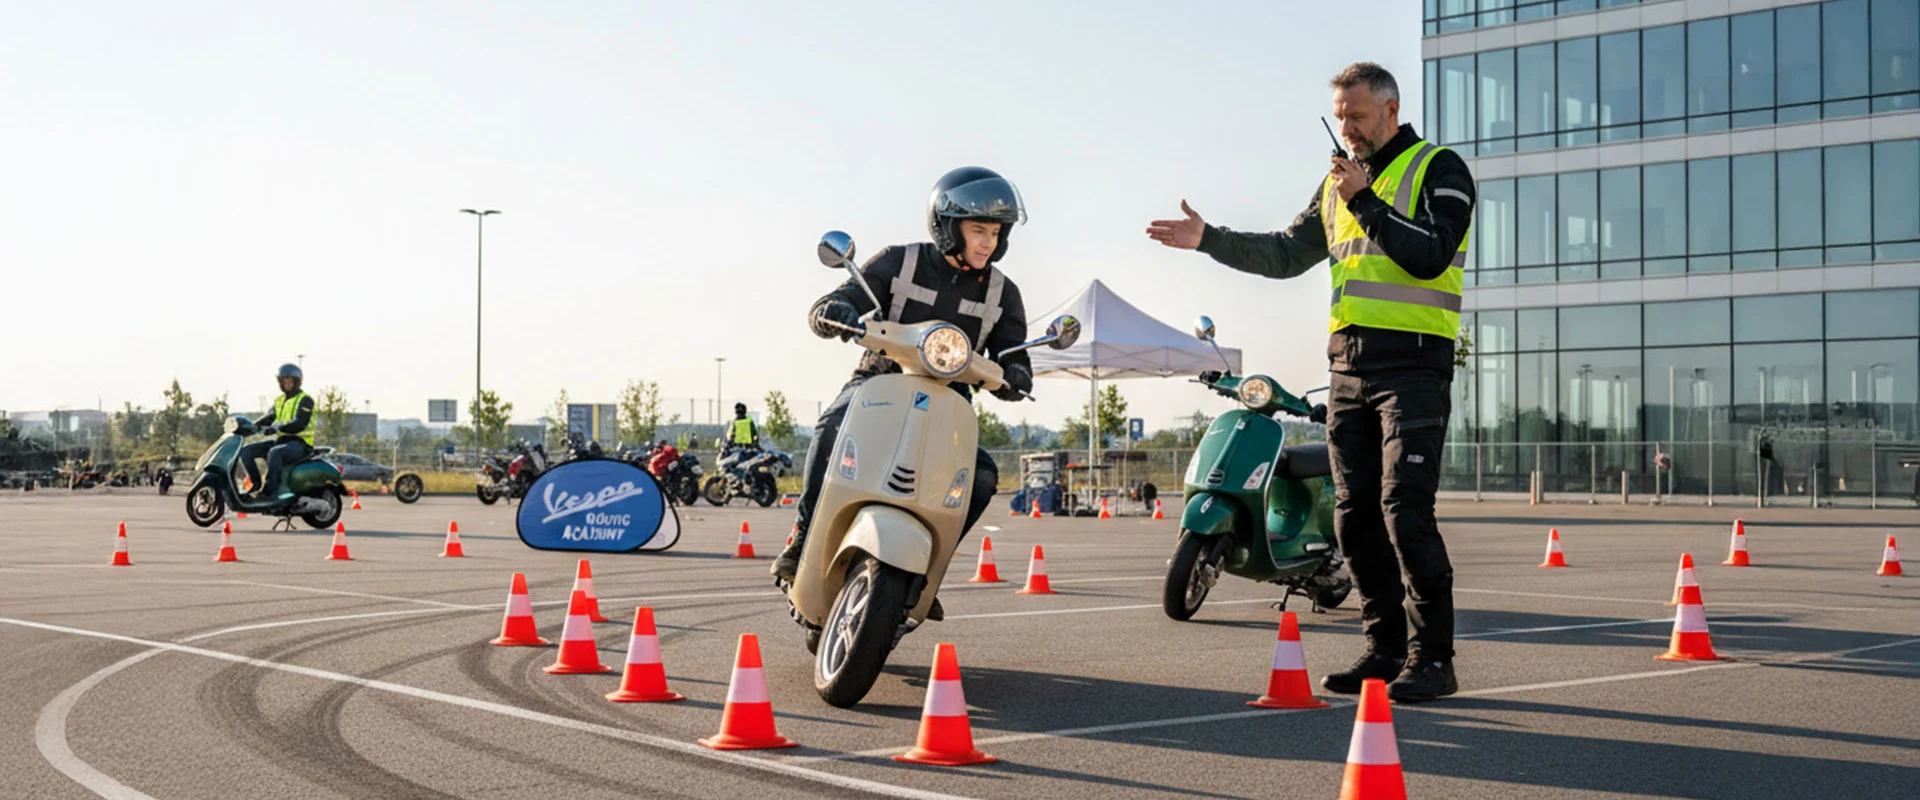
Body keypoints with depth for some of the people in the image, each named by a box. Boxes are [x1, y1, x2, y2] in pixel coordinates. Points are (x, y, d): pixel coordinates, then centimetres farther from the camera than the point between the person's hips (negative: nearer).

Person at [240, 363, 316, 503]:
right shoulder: (279, 401, 19)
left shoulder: (305, 400, -7)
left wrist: (277, 427, -25)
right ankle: (257, 485, -5)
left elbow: (299, 425, -20)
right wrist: (254, 427, -3)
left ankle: (270, 491, -34)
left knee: (274, 452, -39)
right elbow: (268, 419, 16)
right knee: (246, 452, -8)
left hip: (300, 443, -8)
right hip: (280, 440, 8)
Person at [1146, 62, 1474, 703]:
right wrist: (1208, 238, 15)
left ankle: (1434, 656, -8)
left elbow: (1431, 256, -16)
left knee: (1405, 511, -15)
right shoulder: (1339, 182, 20)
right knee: (1355, 517, 6)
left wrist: (1365, 202, -19)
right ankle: (1385, 648, 14)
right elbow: (1286, 255, 23)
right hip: (1349, 367, 7)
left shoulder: (1439, 170, -2)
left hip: (1414, 367, -7)